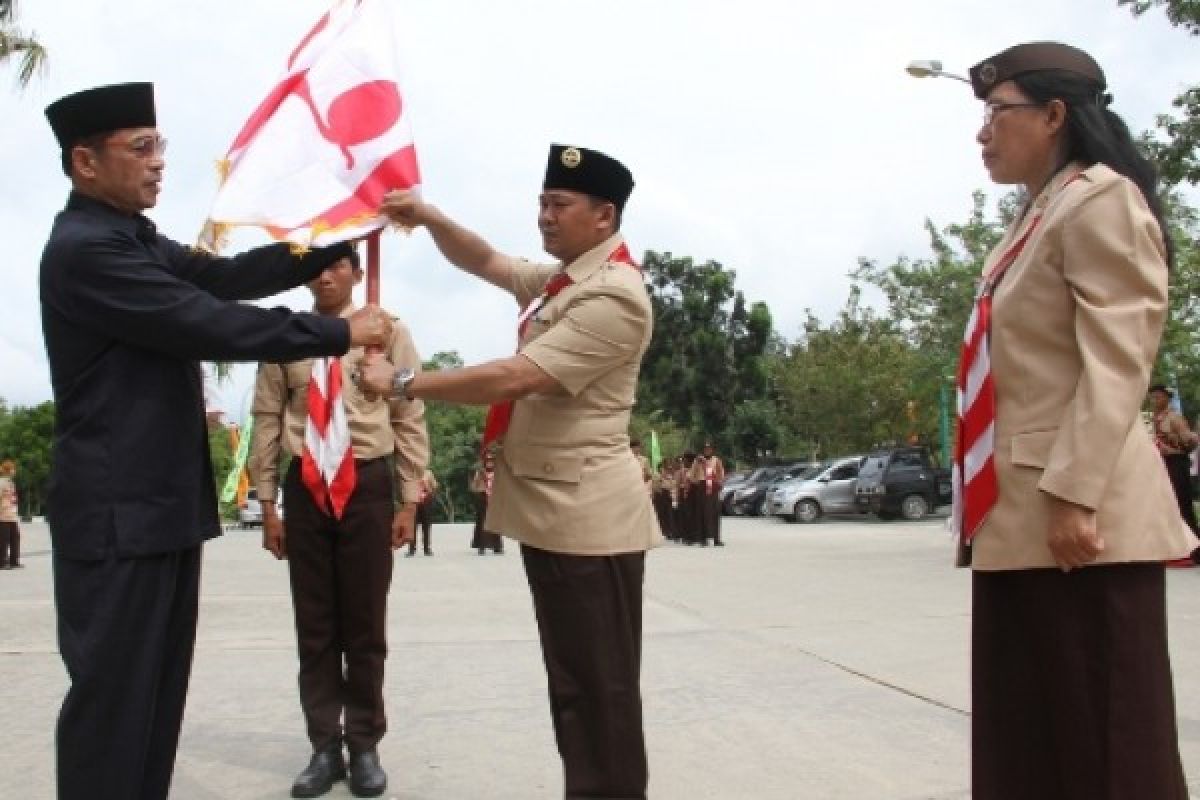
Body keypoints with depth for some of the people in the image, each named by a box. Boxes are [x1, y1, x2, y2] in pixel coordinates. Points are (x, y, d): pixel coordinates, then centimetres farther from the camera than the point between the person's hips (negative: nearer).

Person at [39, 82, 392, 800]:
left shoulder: (134, 240, 14)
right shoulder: (86, 248, -17)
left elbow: (228, 277, 9)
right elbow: (212, 325, -22)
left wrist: (340, 242, 2)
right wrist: (341, 332, -17)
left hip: (162, 501, 10)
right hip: (119, 511, -10)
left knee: (156, 686, 16)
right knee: (114, 691, -1)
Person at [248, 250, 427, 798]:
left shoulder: (388, 332, 0)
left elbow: (410, 418, 0)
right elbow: (268, 420, 6)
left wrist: (408, 500, -3)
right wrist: (267, 504, 3)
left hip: (367, 483, -2)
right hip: (304, 485, 2)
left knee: (365, 623, 7)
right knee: (314, 623, 9)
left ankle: (364, 746, 22)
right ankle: (325, 746, 22)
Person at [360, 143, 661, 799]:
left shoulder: (613, 296, -18)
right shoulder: (556, 279, 14)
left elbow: (515, 378, -23)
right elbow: (483, 262, 25)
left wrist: (401, 383, -15)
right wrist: (428, 218, 5)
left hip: (587, 516, -10)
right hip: (551, 510, 10)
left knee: (599, 690, -3)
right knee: (573, 685, 16)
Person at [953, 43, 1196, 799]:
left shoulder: (1100, 201, -7)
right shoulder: (1038, 220, 21)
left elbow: (1115, 363, -17)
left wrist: (1074, 496, -24)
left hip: (1074, 513, -9)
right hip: (1019, 515, 9)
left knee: (1107, 737, 0)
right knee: (1029, 736, 13)